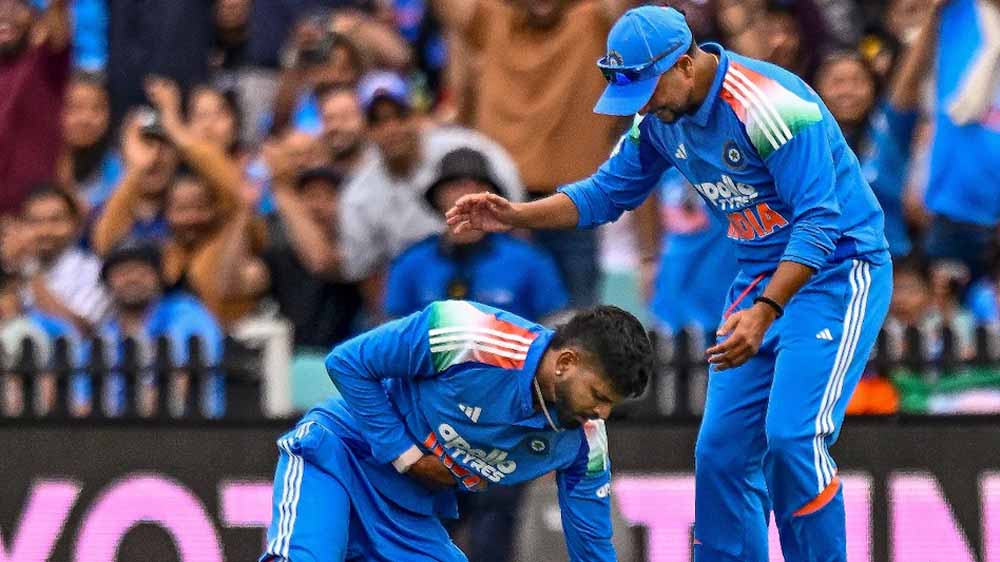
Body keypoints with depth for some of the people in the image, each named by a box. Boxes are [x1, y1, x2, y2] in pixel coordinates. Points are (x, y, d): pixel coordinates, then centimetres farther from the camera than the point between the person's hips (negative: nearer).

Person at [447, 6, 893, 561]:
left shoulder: (770, 106, -25)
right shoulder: (661, 117, 0)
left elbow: (819, 224, -26)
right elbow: (606, 194, 13)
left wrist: (765, 311, -35)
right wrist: (515, 216, -1)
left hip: (836, 271, -8)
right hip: (760, 278, 8)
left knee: (792, 437, -21)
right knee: (720, 450, 2)